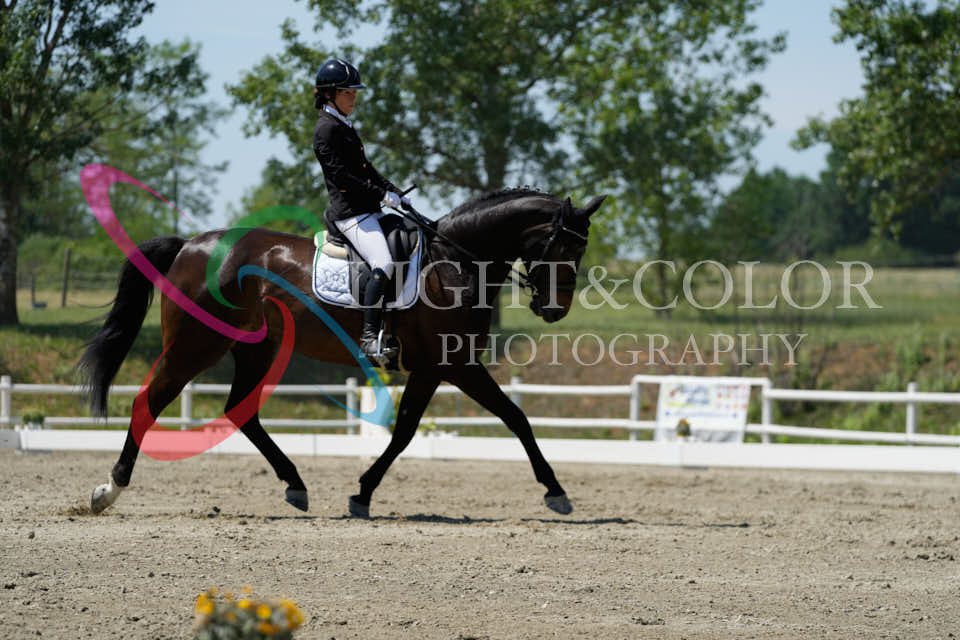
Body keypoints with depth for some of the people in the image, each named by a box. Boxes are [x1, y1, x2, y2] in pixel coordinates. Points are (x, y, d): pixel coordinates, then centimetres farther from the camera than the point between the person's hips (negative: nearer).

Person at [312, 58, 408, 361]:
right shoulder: (327, 129, -10)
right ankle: (369, 339, -27)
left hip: (368, 210, 11)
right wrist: (382, 196, -15)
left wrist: (395, 193, 13)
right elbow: (341, 176, -18)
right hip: (350, 212, -11)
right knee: (383, 265, -26)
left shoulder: (344, 126, 20)